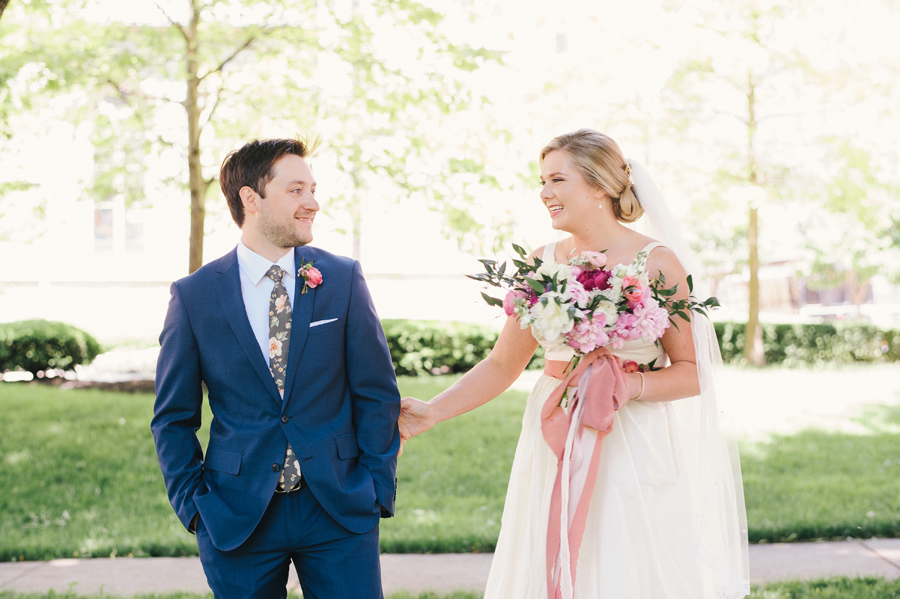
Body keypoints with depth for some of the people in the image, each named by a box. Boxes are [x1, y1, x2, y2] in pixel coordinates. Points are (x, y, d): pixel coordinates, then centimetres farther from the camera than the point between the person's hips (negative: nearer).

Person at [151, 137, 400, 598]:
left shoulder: (343, 280, 1)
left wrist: (378, 490, -2)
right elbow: (174, 417, 4)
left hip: (339, 510, 1)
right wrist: (193, 503, -3)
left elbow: (377, 395, 3)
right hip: (236, 518, 0)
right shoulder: (193, 296, -1)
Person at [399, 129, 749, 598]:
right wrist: (432, 412, -2)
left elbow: (691, 373, -4)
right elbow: (503, 364, 8)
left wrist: (628, 385, -21)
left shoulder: (658, 263, -6)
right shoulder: (541, 263, 6)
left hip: (634, 449, -3)